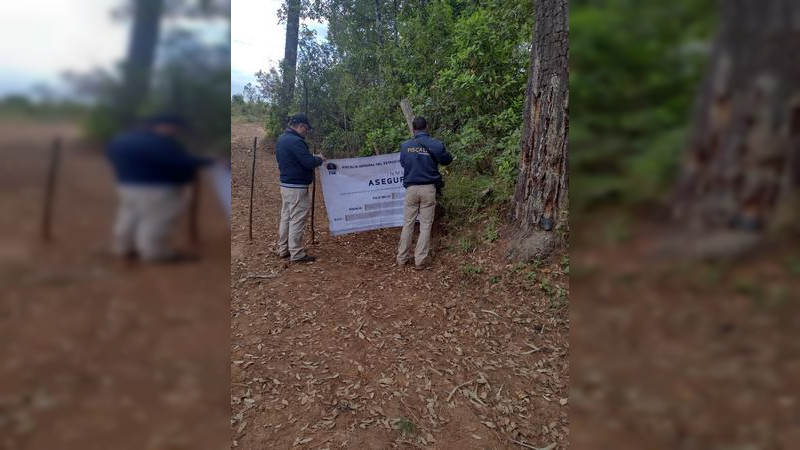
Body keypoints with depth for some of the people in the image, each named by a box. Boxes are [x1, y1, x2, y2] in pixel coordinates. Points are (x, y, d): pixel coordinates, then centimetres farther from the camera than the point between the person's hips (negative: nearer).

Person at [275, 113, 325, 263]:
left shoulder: (281, 139, 11)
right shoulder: (296, 141, -20)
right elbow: (309, 163, -23)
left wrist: (312, 157, 12)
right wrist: (319, 159, -3)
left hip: (285, 184, 10)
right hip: (296, 187, -10)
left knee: (286, 217, 16)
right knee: (297, 220, -3)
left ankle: (283, 249, 25)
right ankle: (297, 254, 3)